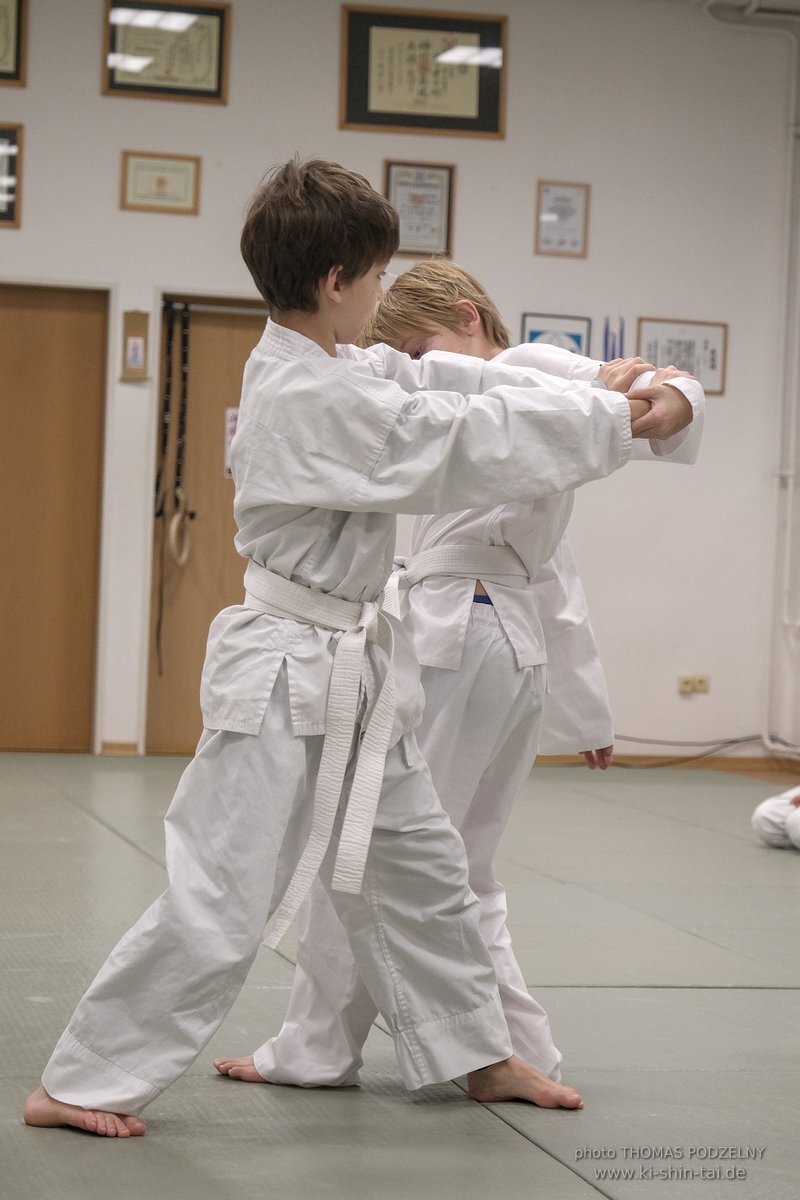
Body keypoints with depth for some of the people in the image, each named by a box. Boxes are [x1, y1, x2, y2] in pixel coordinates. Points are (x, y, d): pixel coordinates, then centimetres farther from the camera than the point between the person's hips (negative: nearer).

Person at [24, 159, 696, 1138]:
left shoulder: (304, 368, 7)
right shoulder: (318, 396, -22)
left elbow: (438, 383, 9)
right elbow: (468, 444, -22)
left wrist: (592, 398, 0)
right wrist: (622, 422, -13)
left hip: (346, 670, 10)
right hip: (288, 672, -10)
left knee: (419, 868, 19)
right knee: (218, 902, -6)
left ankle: (476, 1054, 32)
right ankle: (82, 1084, 5)